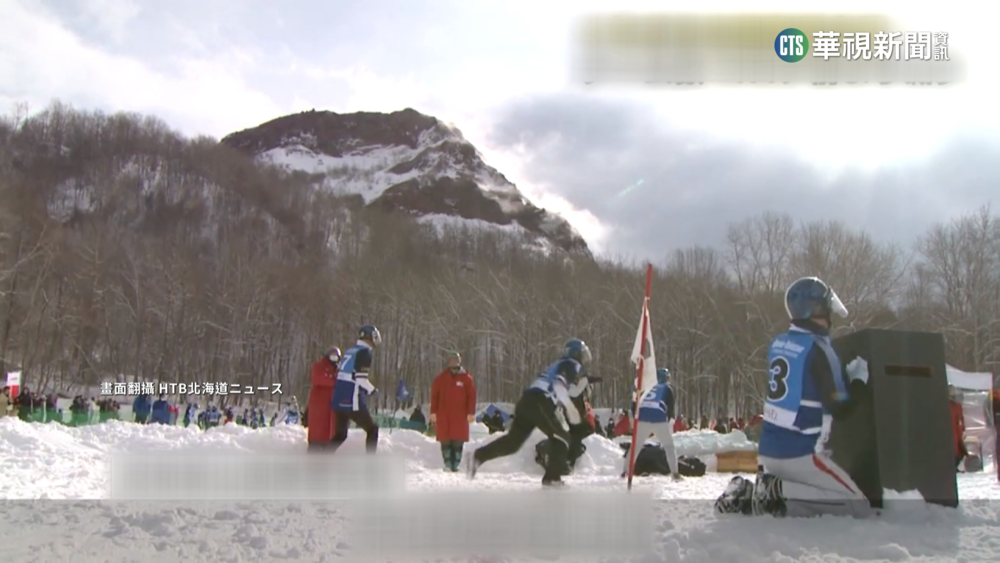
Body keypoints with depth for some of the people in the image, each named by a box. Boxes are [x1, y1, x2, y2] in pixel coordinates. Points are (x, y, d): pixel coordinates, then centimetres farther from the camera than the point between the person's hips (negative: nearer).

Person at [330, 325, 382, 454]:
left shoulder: (350, 351, 16)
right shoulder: (365, 352, -8)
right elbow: (361, 379, -16)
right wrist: (372, 390, 0)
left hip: (338, 400, 8)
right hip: (352, 401, -8)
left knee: (340, 434, 18)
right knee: (372, 430, 6)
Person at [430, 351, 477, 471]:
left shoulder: (466, 378, 4)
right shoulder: (440, 378, 7)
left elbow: (471, 395, 3)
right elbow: (434, 395, 8)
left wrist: (471, 413, -3)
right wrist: (433, 412, 2)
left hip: (460, 416, -1)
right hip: (443, 415, 1)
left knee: (458, 442, -2)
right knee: (445, 442, 1)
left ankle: (456, 465, 4)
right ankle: (447, 464, 7)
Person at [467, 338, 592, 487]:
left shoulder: (558, 365, 32)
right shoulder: (572, 365, 4)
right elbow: (559, 385, -15)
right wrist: (571, 409, -14)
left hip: (526, 401, 8)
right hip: (539, 404, -8)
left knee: (513, 441, 9)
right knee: (562, 438, 5)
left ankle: (479, 456, -1)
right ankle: (552, 477, 1)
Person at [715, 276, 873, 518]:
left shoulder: (778, 344, 8)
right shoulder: (816, 348, -15)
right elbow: (839, 408, -14)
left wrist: (844, 374, 22)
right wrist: (859, 379, 3)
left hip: (768, 450, 8)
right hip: (799, 455, -8)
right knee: (860, 508, -1)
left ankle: (748, 493, 3)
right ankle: (778, 492, -12)